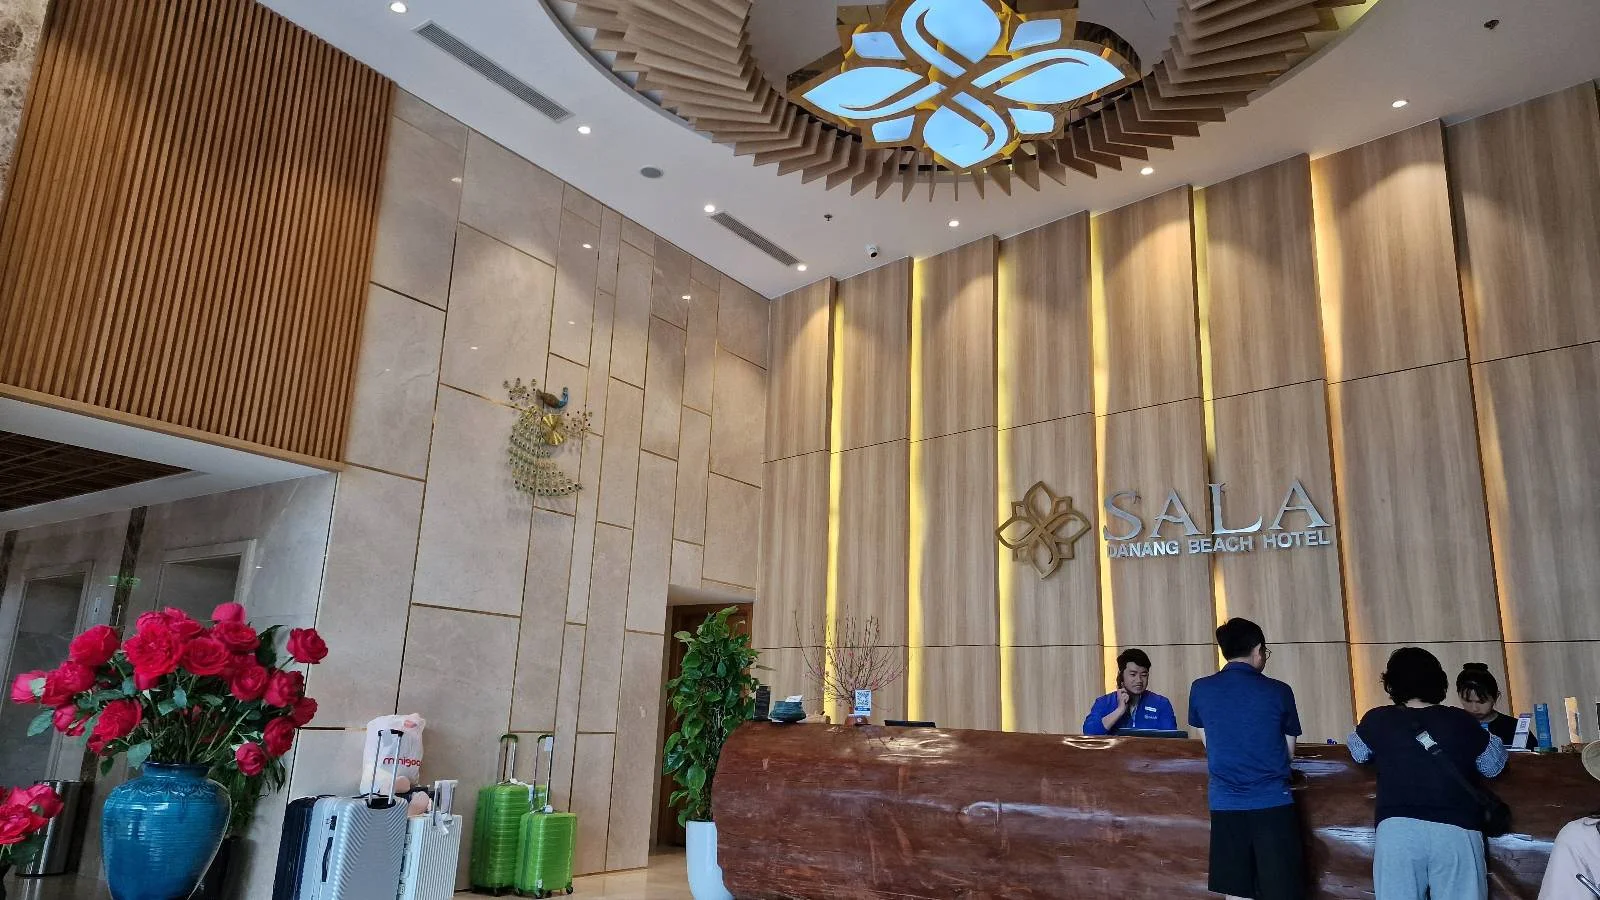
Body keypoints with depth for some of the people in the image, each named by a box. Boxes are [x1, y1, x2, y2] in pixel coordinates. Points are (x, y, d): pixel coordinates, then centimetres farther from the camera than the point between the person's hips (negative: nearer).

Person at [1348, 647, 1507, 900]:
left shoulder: (1377, 720, 1)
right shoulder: (1461, 721, 1)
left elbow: (1359, 754, 21)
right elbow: (1492, 766, 18)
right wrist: (1492, 738, 38)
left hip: (1397, 828, -1)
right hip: (1457, 830, 1)